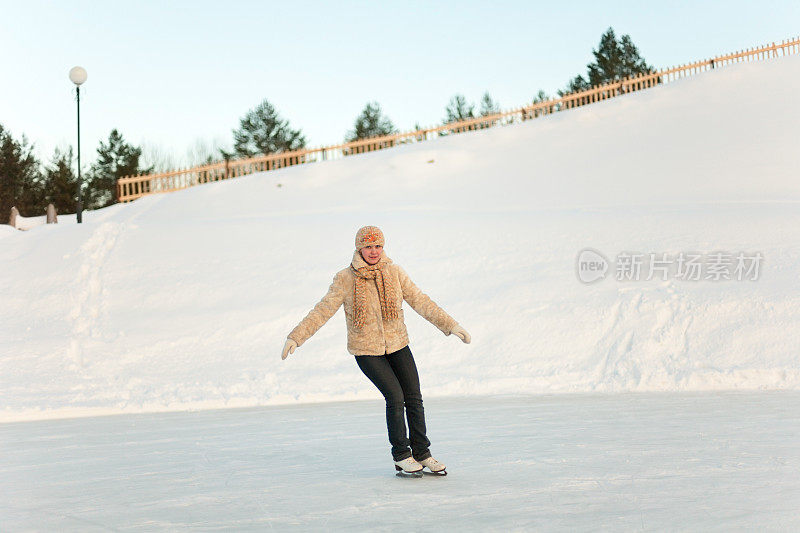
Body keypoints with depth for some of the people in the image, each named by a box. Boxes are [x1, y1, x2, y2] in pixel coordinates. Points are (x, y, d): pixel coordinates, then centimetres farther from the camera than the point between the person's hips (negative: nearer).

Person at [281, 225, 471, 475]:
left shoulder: (394, 272, -1)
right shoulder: (345, 279, -9)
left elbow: (420, 301, 4)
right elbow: (322, 311, -10)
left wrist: (451, 325, 3)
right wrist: (295, 337, -19)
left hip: (397, 345, 4)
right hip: (367, 350, -4)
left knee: (414, 398, 0)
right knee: (395, 398, -14)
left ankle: (422, 454, 16)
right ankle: (401, 456, 2)